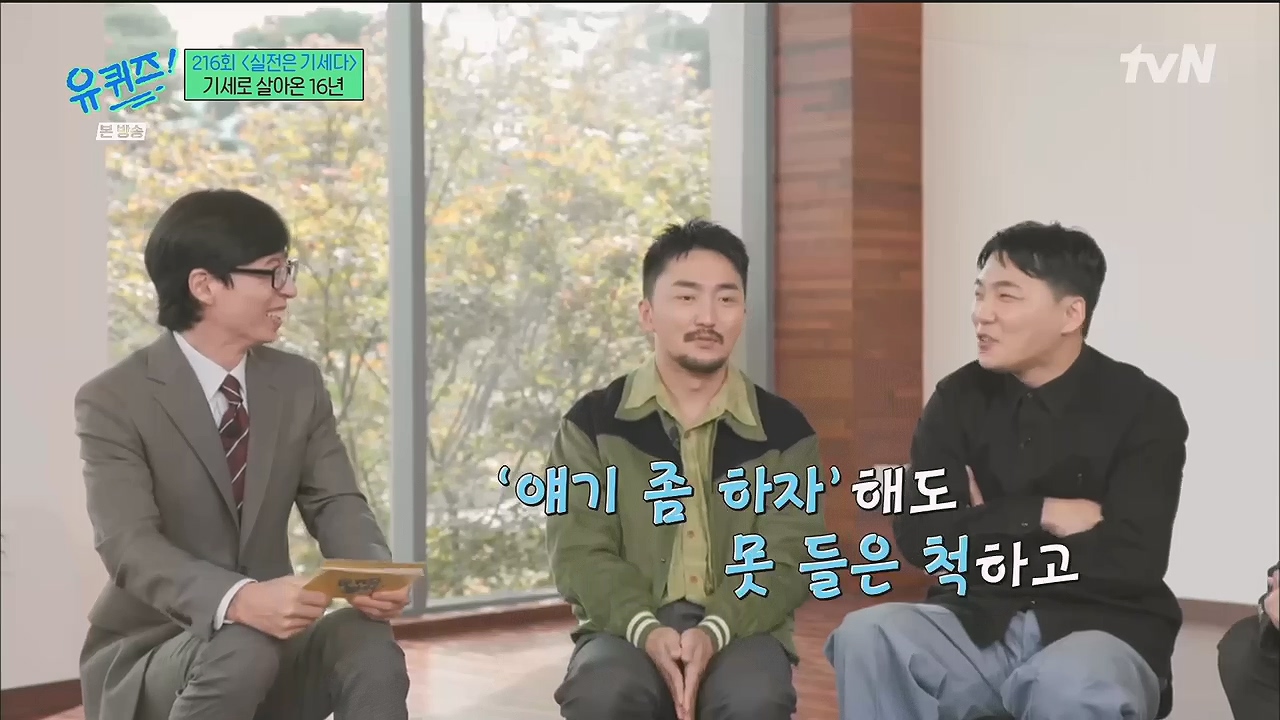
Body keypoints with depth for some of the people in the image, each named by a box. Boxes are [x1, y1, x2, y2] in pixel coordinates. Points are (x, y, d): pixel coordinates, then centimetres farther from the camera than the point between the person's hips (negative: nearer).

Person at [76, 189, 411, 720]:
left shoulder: (299, 383, 5)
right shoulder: (114, 401, -13)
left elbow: (334, 503, 0)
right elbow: (130, 547, -24)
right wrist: (240, 600, -44)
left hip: (267, 641, 4)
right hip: (146, 657, -4)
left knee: (367, 641, -27)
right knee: (242, 650, -36)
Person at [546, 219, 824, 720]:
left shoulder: (784, 430, 7)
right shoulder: (593, 423, 6)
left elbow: (786, 560, 0)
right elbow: (579, 553, -2)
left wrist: (715, 630, -20)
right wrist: (645, 629, -22)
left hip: (739, 630, 0)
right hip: (626, 630, 0)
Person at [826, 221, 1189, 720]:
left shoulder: (1145, 409, -4)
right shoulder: (958, 400, 6)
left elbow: (1132, 562, -15)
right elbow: (919, 536, -5)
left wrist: (980, 539, -8)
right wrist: (1041, 514, -13)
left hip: (1100, 629, -4)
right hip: (978, 623, 4)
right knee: (866, 637, -26)